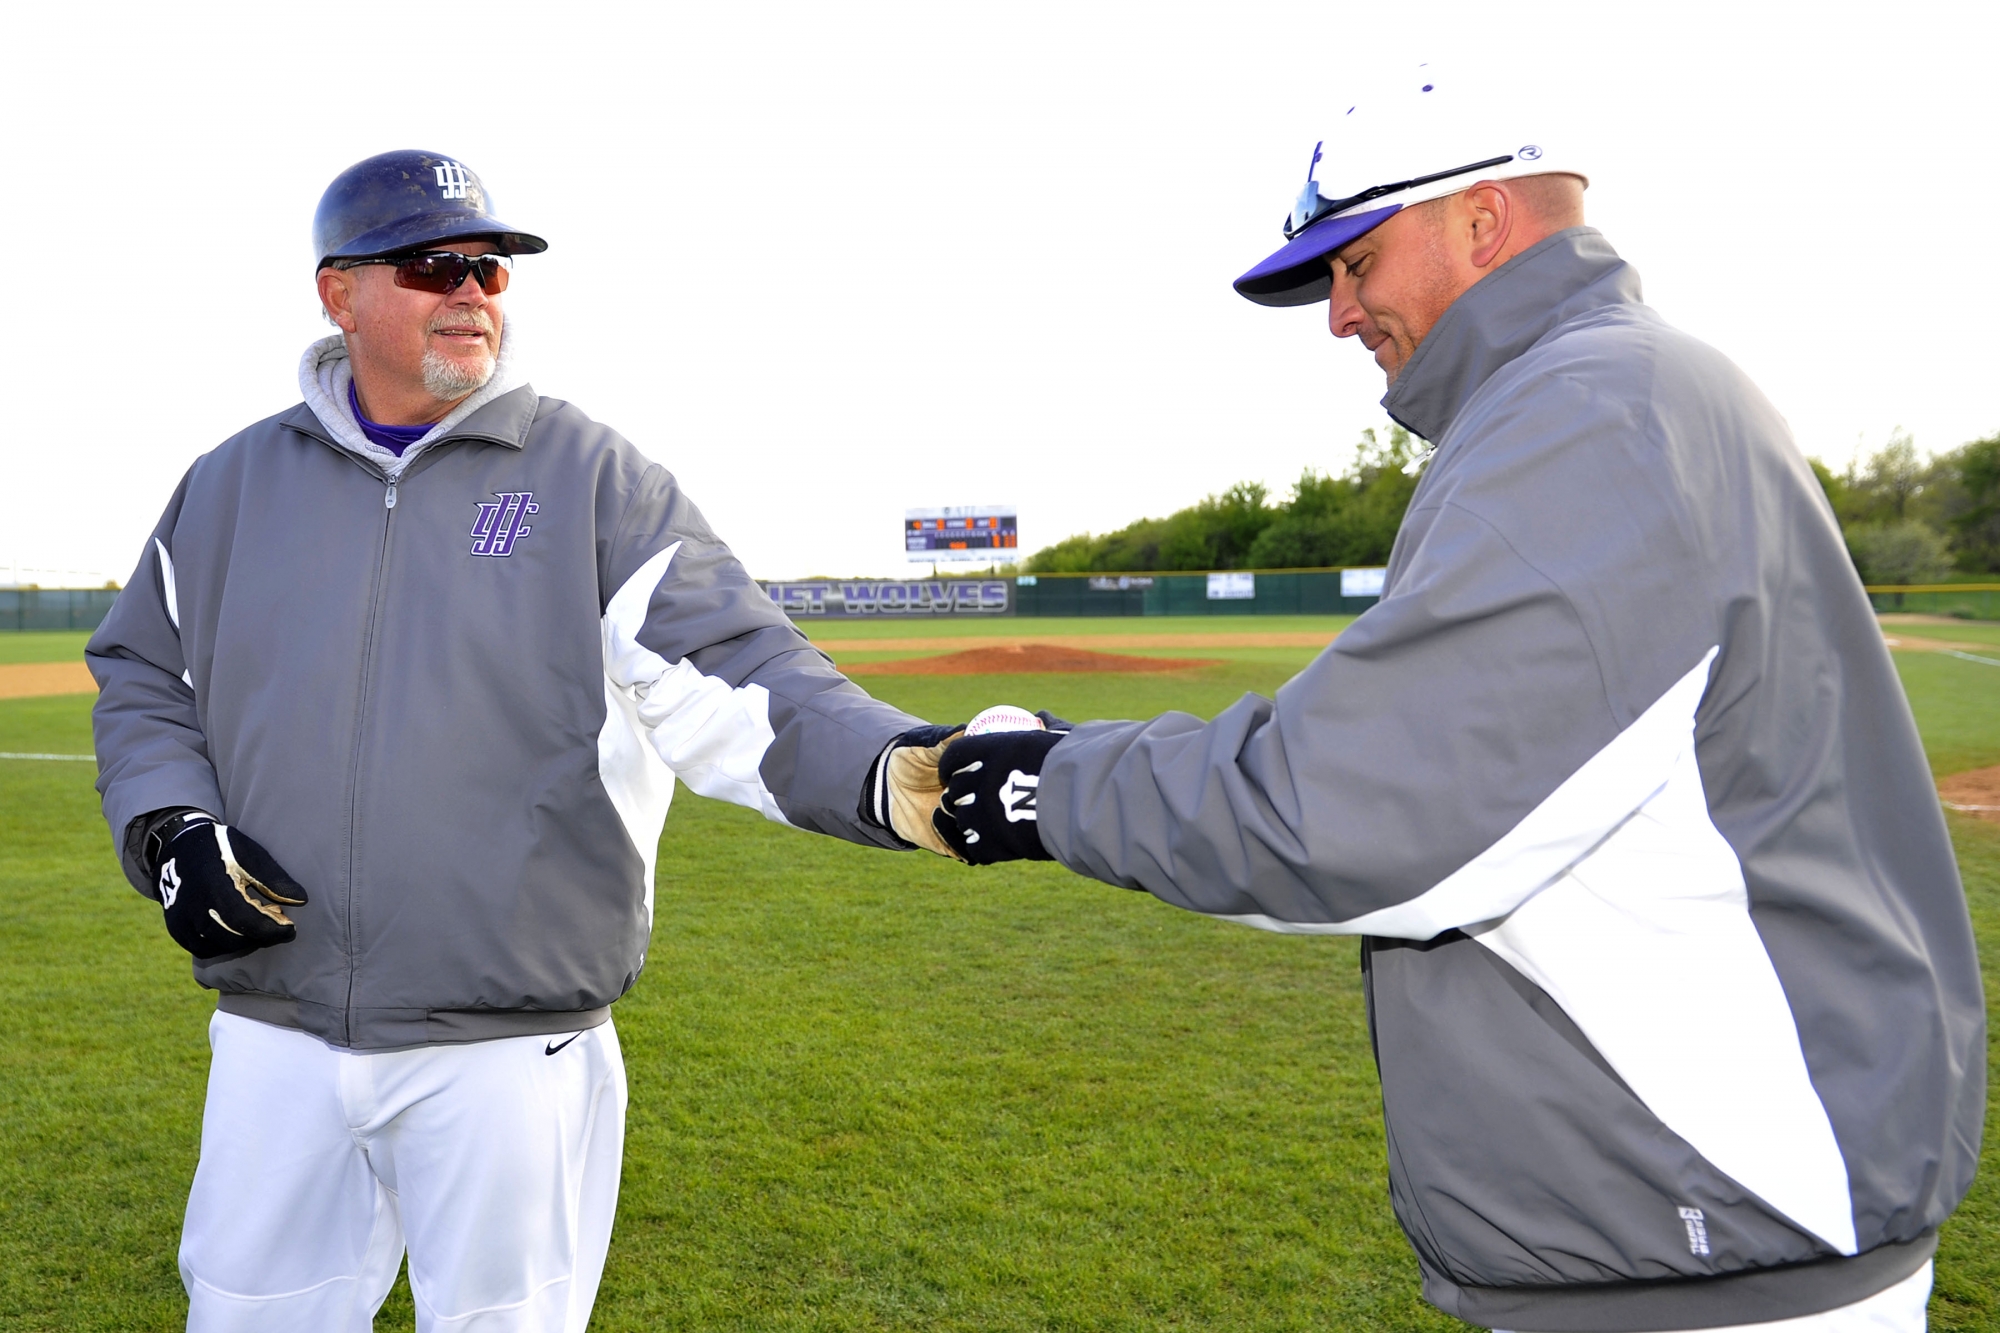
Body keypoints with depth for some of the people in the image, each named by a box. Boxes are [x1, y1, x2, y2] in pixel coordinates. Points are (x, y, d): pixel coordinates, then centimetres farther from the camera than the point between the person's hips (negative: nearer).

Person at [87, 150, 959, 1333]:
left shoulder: (597, 479, -4)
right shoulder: (232, 486, 8)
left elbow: (737, 683, -14)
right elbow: (144, 680, 18)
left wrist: (903, 772, -31)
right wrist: (168, 831, -2)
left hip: (514, 1052, -3)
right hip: (275, 1042, 4)